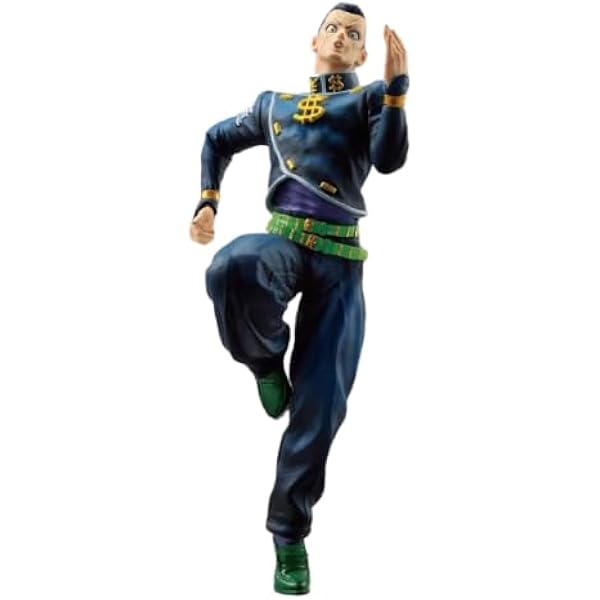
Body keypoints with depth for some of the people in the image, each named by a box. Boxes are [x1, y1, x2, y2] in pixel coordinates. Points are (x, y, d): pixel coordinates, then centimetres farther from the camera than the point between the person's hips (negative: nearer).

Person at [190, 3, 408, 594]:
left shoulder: (370, 99, 13)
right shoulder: (273, 103, 20)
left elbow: (390, 158, -7)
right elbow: (217, 139, 35)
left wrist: (396, 85, -17)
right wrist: (208, 202, 21)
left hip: (340, 260, -1)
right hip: (282, 241, 1)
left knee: (321, 403, -6)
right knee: (233, 268, -39)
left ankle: (289, 531, 9)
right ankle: (267, 360, -9)